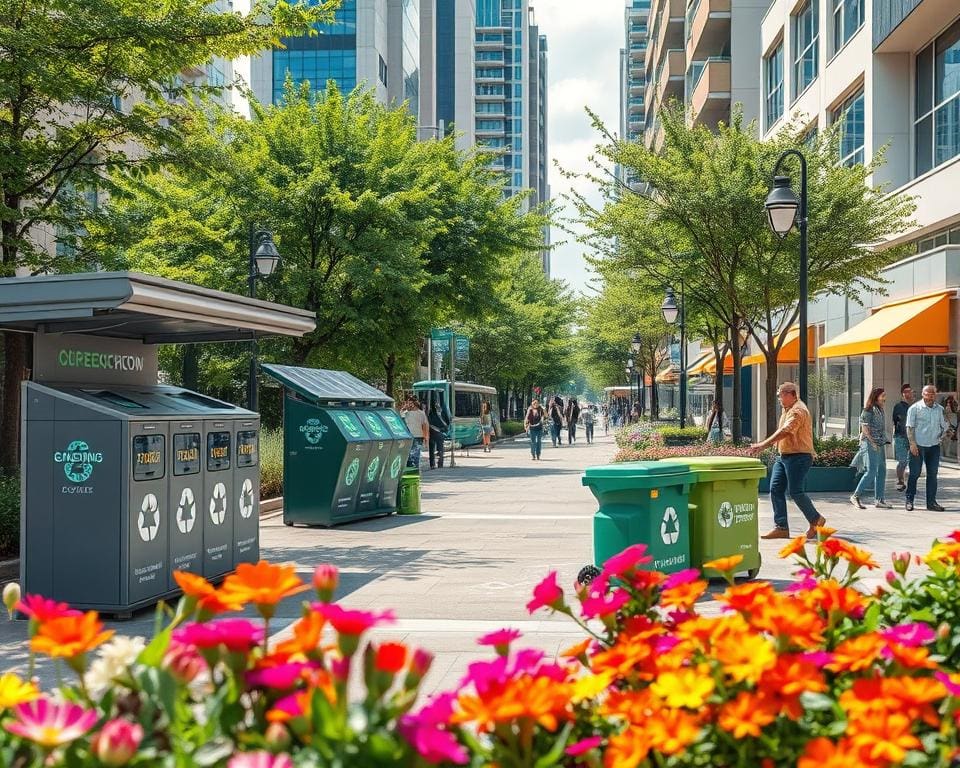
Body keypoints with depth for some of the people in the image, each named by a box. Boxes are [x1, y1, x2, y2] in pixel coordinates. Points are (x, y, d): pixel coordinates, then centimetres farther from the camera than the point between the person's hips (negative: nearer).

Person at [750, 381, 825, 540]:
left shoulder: (798, 410, -17)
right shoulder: (787, 409, 17)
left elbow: (785, 431, -28)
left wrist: (764, 444, -32)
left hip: (798, 457, -10)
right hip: (784, 456, 10)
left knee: (795, 491, -8)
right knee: (776, 489, 3)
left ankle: (816, 520, 12)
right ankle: (781, 527, 5)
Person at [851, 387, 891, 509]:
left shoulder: (880, 410, 15)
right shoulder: (869, 410, -10)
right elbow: (864, 428, -14)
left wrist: (883, 442, 11)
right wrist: (872, 442, -16)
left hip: (881, 444, 9)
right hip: (871, 444, -9)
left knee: (881, 472, 7)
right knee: (872, 471, -11)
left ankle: (879, 500, 10)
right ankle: (856, 496, -2)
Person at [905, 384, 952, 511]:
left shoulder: (940, 409, 7)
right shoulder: (915, 408, -5)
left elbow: (946, 425, 20)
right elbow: (910, 427, -7)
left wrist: (940, 437, 8)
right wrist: (912, 443, -14)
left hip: (934, 446, 4)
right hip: (918, 446, -4)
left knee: (933, 474, 7)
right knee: (914, 474, -1)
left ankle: (931, 502, 13)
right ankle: (909, 501, 6)